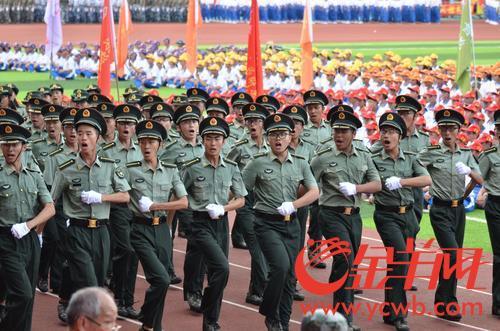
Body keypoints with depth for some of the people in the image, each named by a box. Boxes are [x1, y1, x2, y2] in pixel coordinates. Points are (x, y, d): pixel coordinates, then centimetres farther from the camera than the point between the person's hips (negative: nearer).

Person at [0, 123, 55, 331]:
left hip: (31, 240, 5)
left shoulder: (34, 175, 8)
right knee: (22, 295, -15)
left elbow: (50, 209, 3)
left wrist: (28, 225, -12)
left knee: (28, 296, 10)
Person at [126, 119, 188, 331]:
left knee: (160, 281, 7)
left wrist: (154, 206, -11)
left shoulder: (170, 171, 5)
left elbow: (184, 202, -2)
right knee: (161, 279, -18)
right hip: (141, 230, -4)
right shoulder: (130, 170, -3)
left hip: (162, 229, 4)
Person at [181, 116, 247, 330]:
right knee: (222, 267, -21)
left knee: (216, 273, 8)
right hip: (200, 224, -4)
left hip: (221, 224, 4)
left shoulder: (231, 168, 4)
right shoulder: (192, 168, -6)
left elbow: (241, 200, 9)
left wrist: (223, 208, -8)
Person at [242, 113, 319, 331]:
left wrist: (292, 205, -12)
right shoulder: (258, 163, -3)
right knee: (281, 265, -22)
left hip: (291, 224, 4)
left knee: (290, 275, 5)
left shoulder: (300, 163, 6)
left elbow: (314, 192, 1)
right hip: (267, 223, -4)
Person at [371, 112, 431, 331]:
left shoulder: (410, 159, 5)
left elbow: (427, 180, -10)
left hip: (408, 214, 4)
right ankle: (397, 313, -19)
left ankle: (390, 311, 26)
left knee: (399, 261, 11)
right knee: (400, 256, -22)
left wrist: (401, 181, -23)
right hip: (387, 215, -4)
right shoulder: (374, 160, -3)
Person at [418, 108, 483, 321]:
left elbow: (480, 181, 0)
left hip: (458, 209, 5)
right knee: (453, 255, -16)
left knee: (452, 256, 11)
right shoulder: (431, 153, -6)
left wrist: (468, 171, -20)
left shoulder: (466, 154, 7)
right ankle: (447, 305, -8)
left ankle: (443, 302, 25)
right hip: (441, 210, -5)